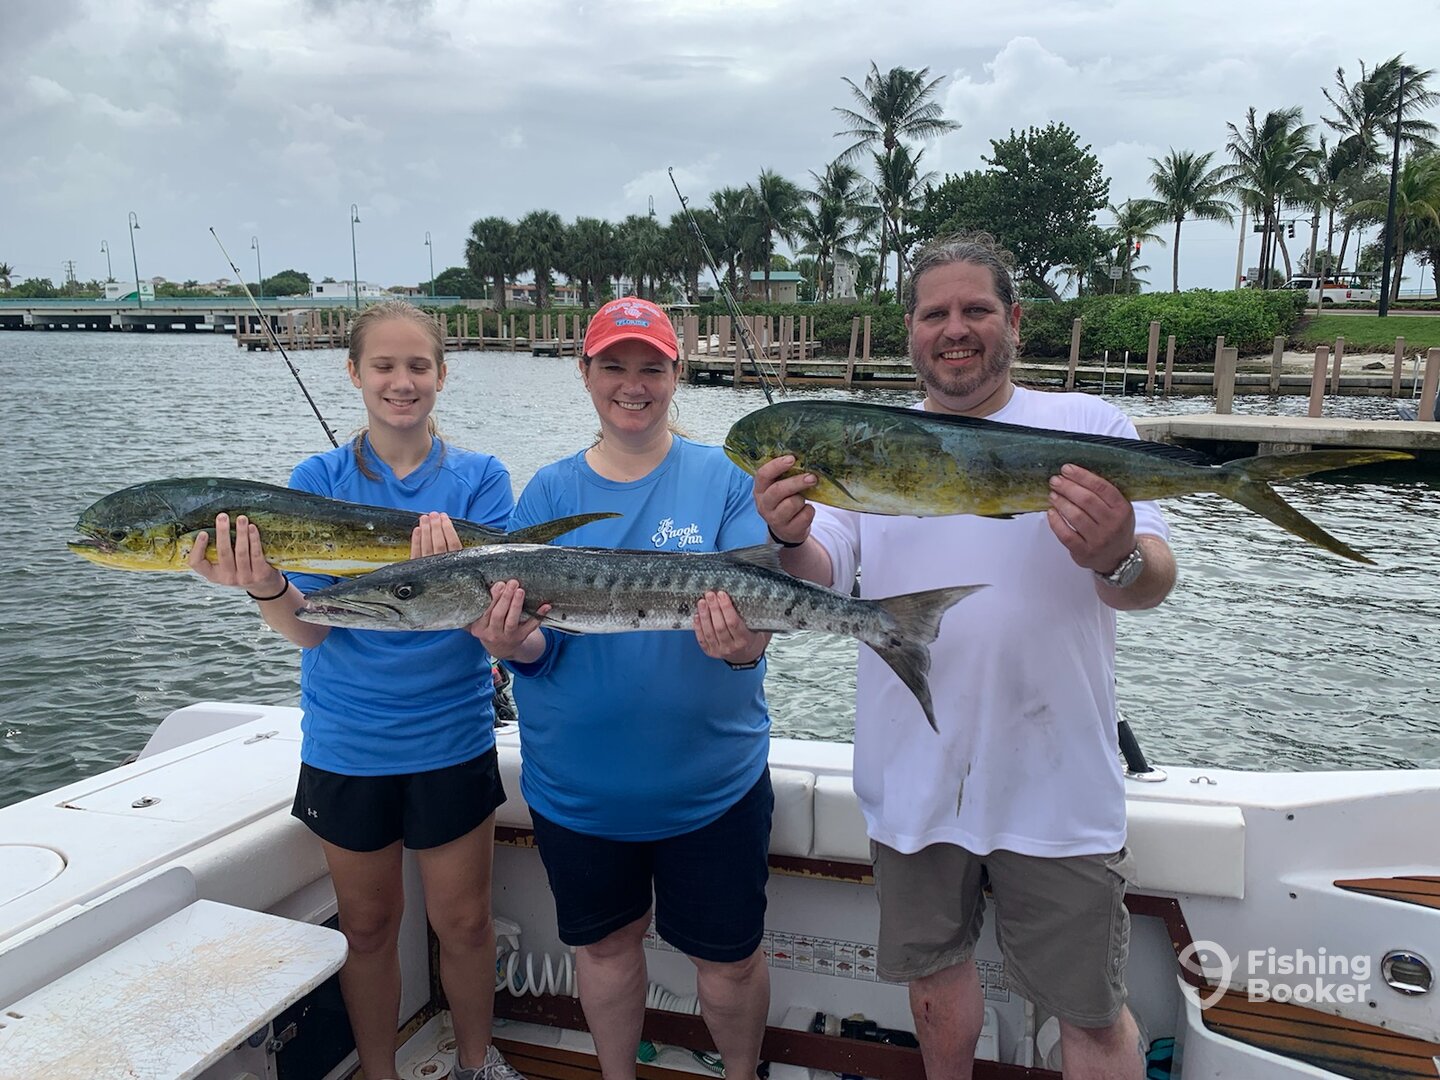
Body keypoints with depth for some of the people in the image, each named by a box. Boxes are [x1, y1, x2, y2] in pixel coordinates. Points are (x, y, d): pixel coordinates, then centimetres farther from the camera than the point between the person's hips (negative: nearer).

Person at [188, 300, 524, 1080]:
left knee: (463, 921, 12)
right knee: (367, 925, 16)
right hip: (345, 744, 1)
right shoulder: (318, 479, -3)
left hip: (452, 739, 0)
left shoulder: (479, 478, -5)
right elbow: (307, 627, -10)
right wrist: (264, 587, -32)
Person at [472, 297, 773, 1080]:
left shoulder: (723, 480, -6)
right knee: (604, 941, 21)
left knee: (728, 955, 13)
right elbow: (536, 648, -5)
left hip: (713, 780, -1)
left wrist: (741, 644, -37)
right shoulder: (549, 492, 0)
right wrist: (515, 645, -28)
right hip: (577, 782, 2)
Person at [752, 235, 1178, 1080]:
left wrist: (1118, 559, -35)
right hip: (912, 779, 3)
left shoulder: (1088, 427, -3)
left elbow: (1154, 582, -11)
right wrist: (790, 539, -24)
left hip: (1055, 786, -2)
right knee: (936, 976, 22)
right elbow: (823, 577, -1)